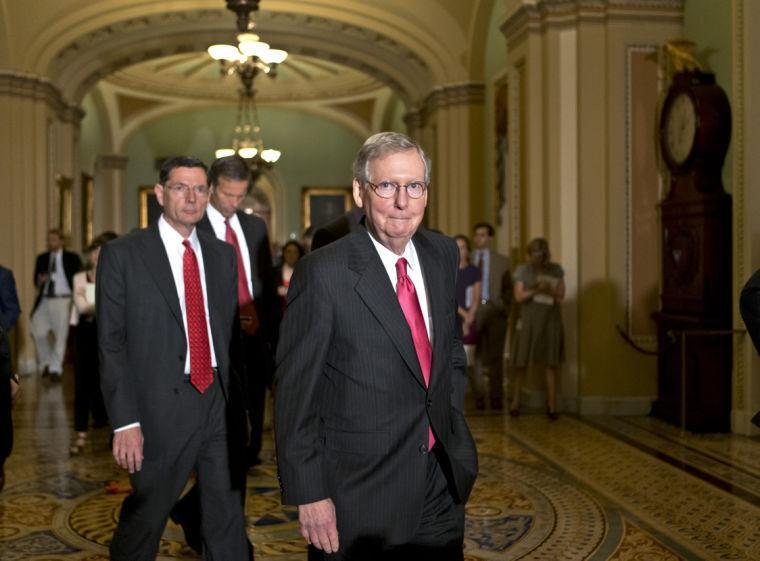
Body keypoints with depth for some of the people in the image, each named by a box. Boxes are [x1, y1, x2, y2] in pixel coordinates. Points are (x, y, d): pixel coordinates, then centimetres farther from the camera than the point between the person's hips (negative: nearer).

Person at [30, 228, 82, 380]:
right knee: (37, 332, -4)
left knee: (60, 335, -4)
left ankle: (55, 368, 1)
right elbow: (36, 279, 14)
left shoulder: (72, 258, 4)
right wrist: (40, 280, -9)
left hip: (63, 300, -3)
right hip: (45, 300, 3)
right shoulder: (42, 258, 13)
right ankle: (46, 363, 16)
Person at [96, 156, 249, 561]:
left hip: (221, 405, 4)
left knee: (228, 523, 11)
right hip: (163, 409, -4)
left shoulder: (223, 255, 10)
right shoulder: (122, 255, -4)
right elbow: (111, 343, -7)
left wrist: (239, 402, 11)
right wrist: (125, 421, -13)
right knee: (144, 519, 10)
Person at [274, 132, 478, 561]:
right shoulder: (323, 273, -16)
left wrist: (453, 425, 10)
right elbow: (295, 393, -14)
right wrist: (309, 496, -14)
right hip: (361, 493, -5)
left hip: (442, 482, 6)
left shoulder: (442, 255, 3)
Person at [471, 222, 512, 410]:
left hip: (494, 310, 0)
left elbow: (508, 288, 12)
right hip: (473, 310, 0)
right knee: (475, 356, -2)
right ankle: (478, 397, 2)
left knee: (495, 356, 1)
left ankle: (496, 398, 5)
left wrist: (504, 308, 0)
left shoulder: (502, 261, 12)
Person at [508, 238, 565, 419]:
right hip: (529, 318, -1)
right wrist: (535, 290, -21)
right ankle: (516, 400, 13)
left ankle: (552, 405, 4)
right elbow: (519, 296, -5)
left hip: (551, 319, 1)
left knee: (551, 363, 0)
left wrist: (548, 289, -17)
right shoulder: (523, 270, 1)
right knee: (522, 361, -1)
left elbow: (561, 295, 2)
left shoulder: (556, 270, 5)